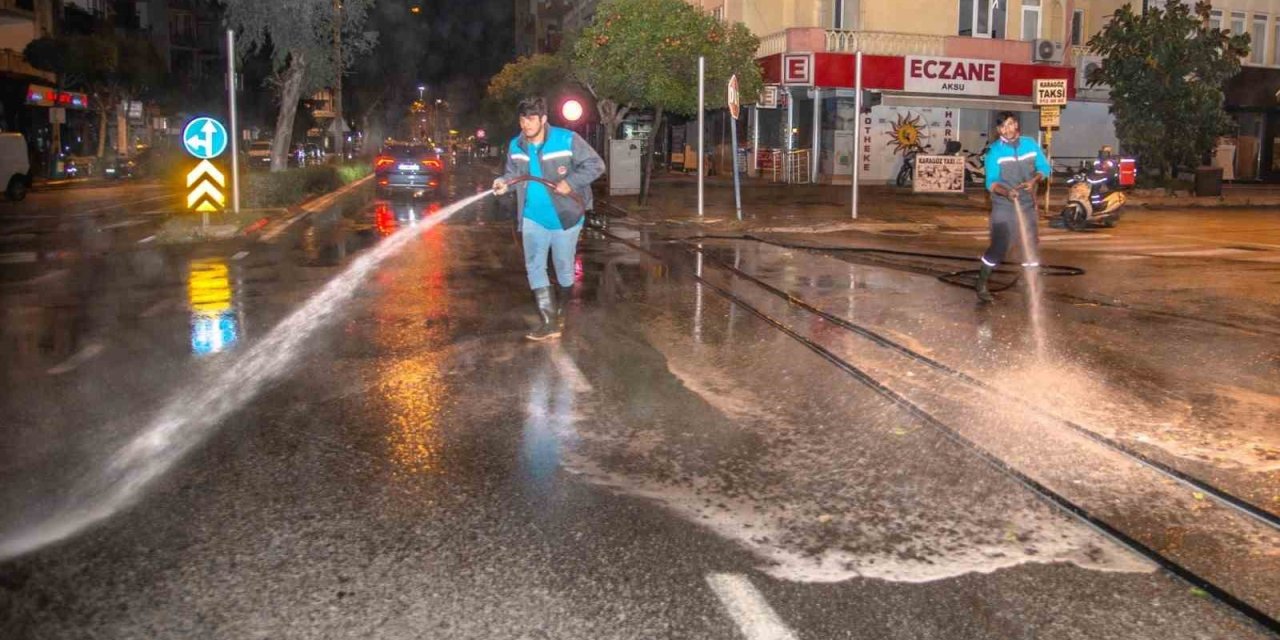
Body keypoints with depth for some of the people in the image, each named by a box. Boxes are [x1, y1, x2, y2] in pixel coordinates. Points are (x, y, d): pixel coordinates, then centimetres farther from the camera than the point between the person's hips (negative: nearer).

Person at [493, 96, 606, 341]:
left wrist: (571, 182, -25)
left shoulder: (567, 140, -16)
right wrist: (504, 182, -13)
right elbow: (513, 173, 11)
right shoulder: (516, 146, -1)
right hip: (533, 219, 4)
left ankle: (562, 310, 34)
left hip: (565, 217, -3)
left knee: (564, 267, 10)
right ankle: (550, 322, -3)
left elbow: (596, 165, -14)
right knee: (534, 267, -5)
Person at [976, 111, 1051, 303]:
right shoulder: (995, 151, -9)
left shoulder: (1030, 144, 1)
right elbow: (991, 182, -15)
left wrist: (1034, 180, -14)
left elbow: (1044, 168, 7)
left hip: (1027, 205, 4)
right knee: (998, 247, -9)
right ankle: (981, 285, 5)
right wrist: (1006, 192, -34)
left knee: (1031, 246, 10)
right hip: (1003, 206, -4)